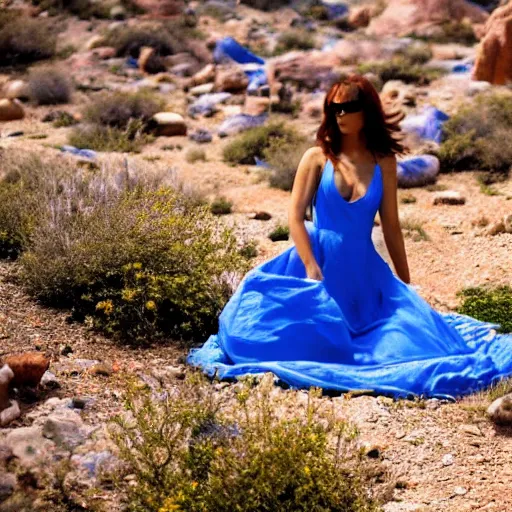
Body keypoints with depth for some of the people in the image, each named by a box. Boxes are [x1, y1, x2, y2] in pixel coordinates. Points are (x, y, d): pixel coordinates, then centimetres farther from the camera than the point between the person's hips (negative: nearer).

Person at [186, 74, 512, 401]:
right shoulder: (318, 157, -1)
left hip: (363, 272, 2)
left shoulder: (384, 163, 4)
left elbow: (391, 226, 7)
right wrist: (311, 270, -17)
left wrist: (406, 285, 8)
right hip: (318, 262, -2)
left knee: (411, 330, -6)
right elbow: (295, 216, -6)